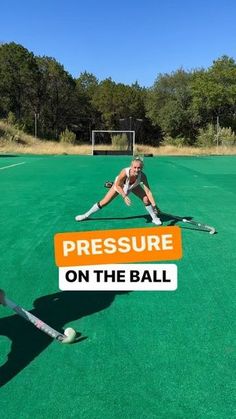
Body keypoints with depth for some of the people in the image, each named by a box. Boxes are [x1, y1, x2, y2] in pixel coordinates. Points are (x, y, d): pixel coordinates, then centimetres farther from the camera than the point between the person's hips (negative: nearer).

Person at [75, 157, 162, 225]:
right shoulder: (125, 172, -44)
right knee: (104, 202, 0)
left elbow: (148, 192, -35)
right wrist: (124, 196, -34)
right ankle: (86, 215, 22)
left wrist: (154, 205, -38)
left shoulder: (142, 176, -38)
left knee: (146, 199, -15)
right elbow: (117, 185, -27)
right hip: (119, 185, -2)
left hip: (134, 186, 2)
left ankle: (155, 218, 10)